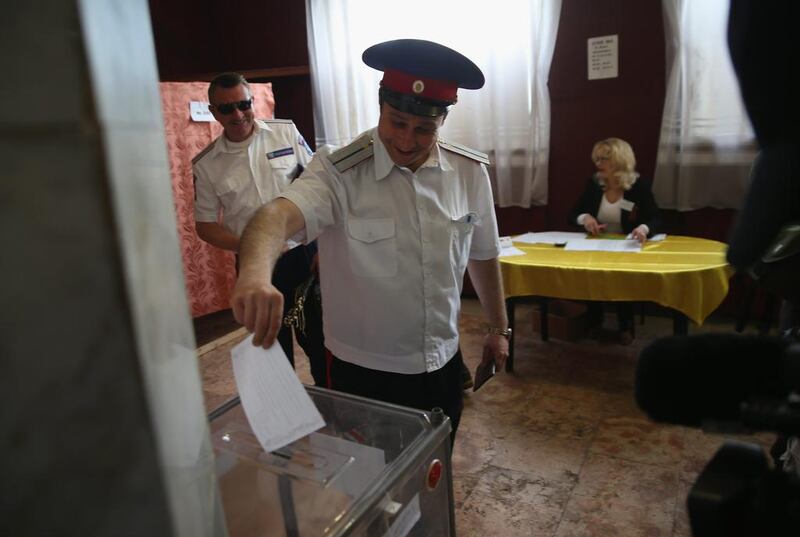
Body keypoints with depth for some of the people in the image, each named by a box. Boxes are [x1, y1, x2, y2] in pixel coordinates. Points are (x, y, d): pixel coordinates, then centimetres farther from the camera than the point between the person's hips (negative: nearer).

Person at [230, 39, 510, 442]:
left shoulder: (470, 172, -6)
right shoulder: (339, 172, -18)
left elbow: (483, 256, 5)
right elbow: (278, 216, -36)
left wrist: (498, 327, 12)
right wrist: (255, 273, -57)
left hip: (443, 365, 4)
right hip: (363, 372, -3)